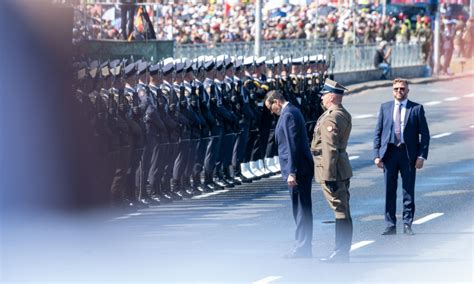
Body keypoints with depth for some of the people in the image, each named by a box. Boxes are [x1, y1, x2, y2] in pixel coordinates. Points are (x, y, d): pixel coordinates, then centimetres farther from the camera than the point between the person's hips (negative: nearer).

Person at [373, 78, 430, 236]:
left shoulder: (417, 109, 2)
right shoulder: (385, 108, 9)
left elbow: (424, 134, 2)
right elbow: (378, 132, 9)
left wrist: (422, 156, -7)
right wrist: (377, 154, -1)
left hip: (408, 154, -2)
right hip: (389, 152, 2)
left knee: (408, 191, 1)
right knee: (389, 191, 4)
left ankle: (407, 225, 8)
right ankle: (390, 225, 9)